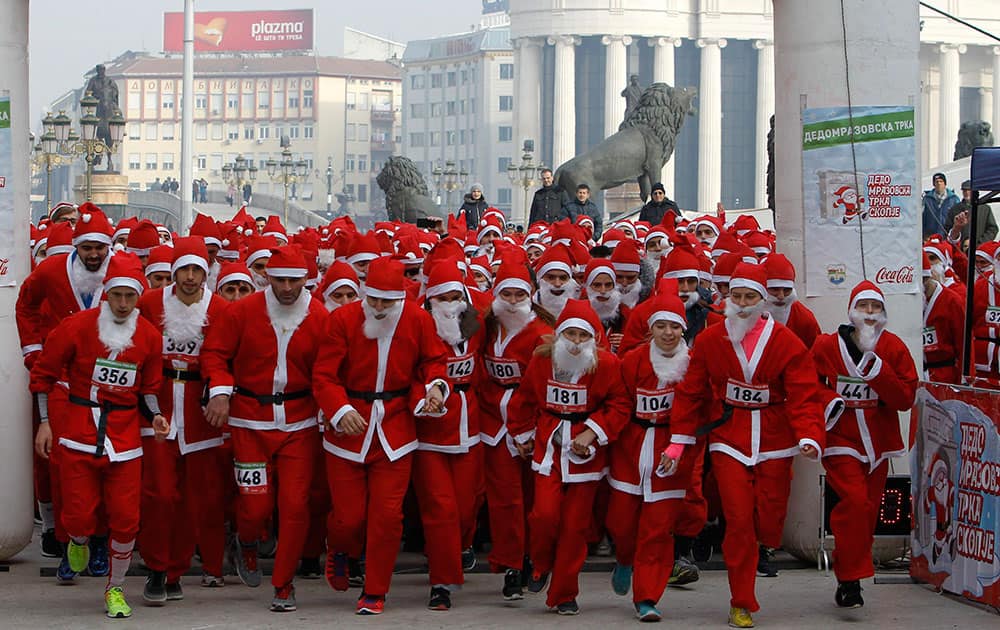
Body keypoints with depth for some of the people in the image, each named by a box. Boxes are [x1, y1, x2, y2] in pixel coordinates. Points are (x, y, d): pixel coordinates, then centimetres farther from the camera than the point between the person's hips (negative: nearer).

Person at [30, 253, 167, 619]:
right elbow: (44, 374, 3)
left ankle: (115, 589, 17)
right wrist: (44, 422, 0)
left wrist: (155, 416, -4)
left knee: (126, 519, -3)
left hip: (125, 434, 2)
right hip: (78, 433, -2)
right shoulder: (77, 327, -7)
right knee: (79, 516, -4)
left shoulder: (149, 336, 1)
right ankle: (79, 542, 35)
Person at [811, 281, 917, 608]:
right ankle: (850, 579, -12)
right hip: (840, 441, -3)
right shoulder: (826, 346, -5)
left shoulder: (893, 348, -1)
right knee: (854, 501, -20)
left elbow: (906, 399, -7)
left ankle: (849, 577, 24)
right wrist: (828, 400, -14)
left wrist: (876, 368, -19)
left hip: (877, 443, 3)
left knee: (868, 510, 9)